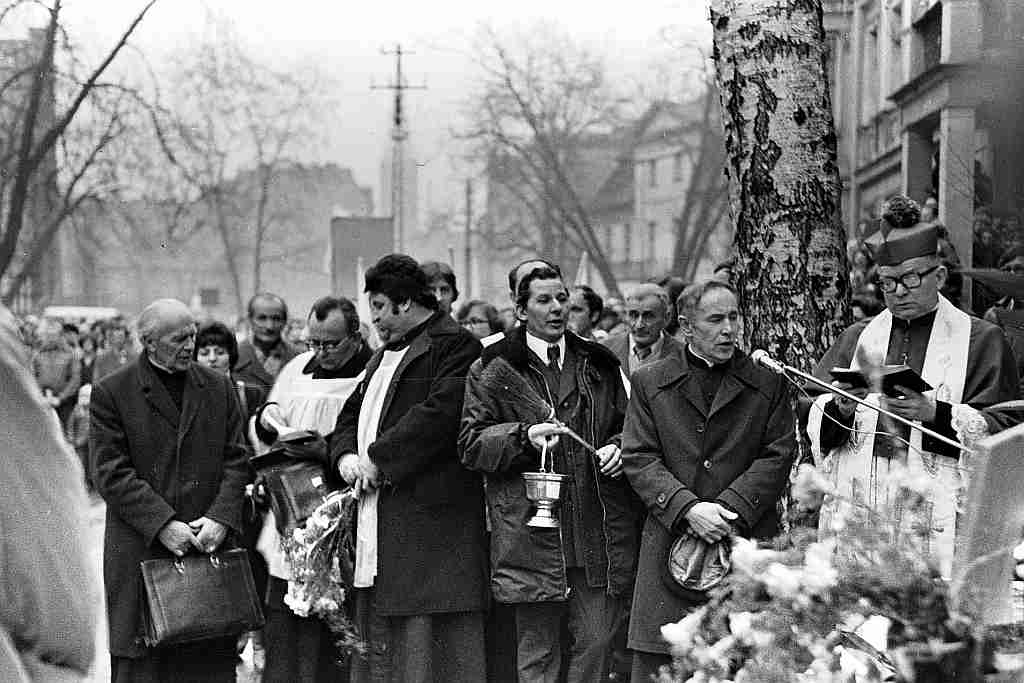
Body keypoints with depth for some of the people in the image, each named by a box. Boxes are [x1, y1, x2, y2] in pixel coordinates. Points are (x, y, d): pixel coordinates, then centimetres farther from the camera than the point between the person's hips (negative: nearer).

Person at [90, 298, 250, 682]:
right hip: (141, 556, -3)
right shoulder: (111, 393, -1)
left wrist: (221, 518, -7)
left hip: (210, 548, 3)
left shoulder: (219, 388, 12)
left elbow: (236, 461, 9)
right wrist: (162, 525, -15)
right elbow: (110, 473, -8)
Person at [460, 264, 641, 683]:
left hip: (599, 536, 3)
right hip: (532, 533, -3)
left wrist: (618, 447, 2)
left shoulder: (599, 365, 16)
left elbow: (626, 426, 25)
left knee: (596, 642, 3)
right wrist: (523, 436, -16)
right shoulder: (492, 370, 4)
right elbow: (471, 443, -1)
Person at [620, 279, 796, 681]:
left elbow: (779, 456, 2)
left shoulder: (768, 384, 10)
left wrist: (729, 510, -11)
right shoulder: (649, 384, 10)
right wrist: (688, 508, -13)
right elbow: (638, 459, 2)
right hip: (669, 544, 0)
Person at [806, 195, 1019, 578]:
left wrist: (933, 413, -15)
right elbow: (816, 428, 12)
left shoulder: (981, 341, 10)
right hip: (856, 514, 2)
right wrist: (842, 408, -10)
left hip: (936, 517, -2)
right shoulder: (857, 338, 19)